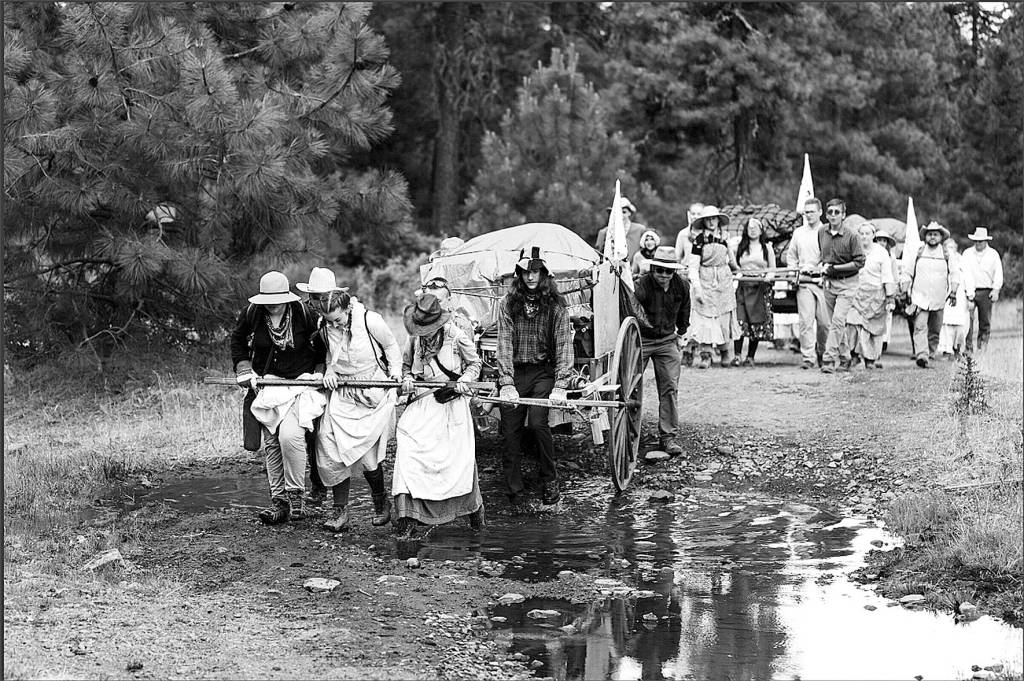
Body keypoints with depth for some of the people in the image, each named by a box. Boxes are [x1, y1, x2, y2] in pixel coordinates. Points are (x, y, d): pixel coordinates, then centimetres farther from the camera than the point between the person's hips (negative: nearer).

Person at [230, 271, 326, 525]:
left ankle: (296, 494, -8)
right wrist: (243, 368, 5)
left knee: (289, 434, -23)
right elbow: (237, 340, 15)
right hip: (267, 387, 4)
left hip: (301, 384, -4)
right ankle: (279, 501, 12)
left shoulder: (304, 313, -12)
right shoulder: (251, 314, -4)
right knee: (271, 444, 4)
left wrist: (320, 371, -4)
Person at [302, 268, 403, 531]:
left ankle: (381, 503, 19)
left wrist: (394, 370, -9)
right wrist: (329, 371, -2)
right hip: (341, 393, 4)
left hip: (374, 395, -4)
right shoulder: (326, 328, -2)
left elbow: (391, 346, 1)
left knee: (366, 453, -7)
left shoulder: (369, 320, -16)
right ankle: (340, 511, 0)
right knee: (331, 449, -9)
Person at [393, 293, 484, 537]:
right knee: (407, 446, -15)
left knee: (459, 457, 0)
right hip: (422, 404, 3)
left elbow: (475, 363, 5)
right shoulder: (414, 338, 0)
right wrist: (407, 378, -3)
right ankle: (406, 513, -12)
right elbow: (406, 364, 18)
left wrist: (464, 380, -13)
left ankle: (474, 507, 27)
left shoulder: (457, 336, -10)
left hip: (452, 403, -2)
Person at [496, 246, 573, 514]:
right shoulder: (507, 303, 2)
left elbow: (563, 346, -3)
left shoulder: (555, 305, 0)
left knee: (537, 423, -21)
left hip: (544, 371, -2)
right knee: (510, 432, -5)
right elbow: (504, 344, -2)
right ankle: (515, 495, 2)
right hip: (514, 372, 2)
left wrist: (560, 386, -13)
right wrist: (506, 384, -13)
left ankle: (550, 481, -2)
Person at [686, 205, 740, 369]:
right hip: (704, 283, -3)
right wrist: (697, 288, -17)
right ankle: (705, 355, -1)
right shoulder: (699, 240, -5)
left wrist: (736, 269, 43)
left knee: (724, 318, 3)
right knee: (704, 319, -6)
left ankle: (725, 351, 23)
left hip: (724, 283, 3)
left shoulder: (724, 238, 6)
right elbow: (693, 267, -9)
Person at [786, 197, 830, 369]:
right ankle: (808, 357, -7)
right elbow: (790, 256, 23)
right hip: (803, 283, 2)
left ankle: (822, 353, 18)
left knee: (824, 322, -2)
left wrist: (813, 268, -11)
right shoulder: (798, 233, 15)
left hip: (822, 282, -2)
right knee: (806, 321, -7)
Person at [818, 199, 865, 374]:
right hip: (828, 282, 6)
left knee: (838, 320, -15)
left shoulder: (851, 236, -13)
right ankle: (845, 358, 22)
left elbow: (859, 262, -12)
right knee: (836, 323, 11)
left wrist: (834, 268, -16)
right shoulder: (821, 233, 4)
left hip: (847, 283, -6)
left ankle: (829, 359, -17)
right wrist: (824, 265, 1)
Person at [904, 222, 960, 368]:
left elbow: (955, 274, 12)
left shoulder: (947, 255, 6)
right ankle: (921, 355, -26)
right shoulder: (918, 253, 5)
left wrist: (953, 292, 3)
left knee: (935, 330, 7)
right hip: (920, 297, -2)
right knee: (920, 327, -16)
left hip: (939, 299, 2)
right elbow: (909, 274, 14)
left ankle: (930, 353, 20)